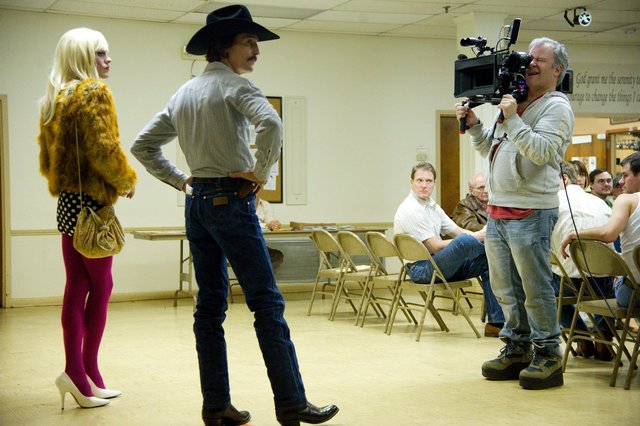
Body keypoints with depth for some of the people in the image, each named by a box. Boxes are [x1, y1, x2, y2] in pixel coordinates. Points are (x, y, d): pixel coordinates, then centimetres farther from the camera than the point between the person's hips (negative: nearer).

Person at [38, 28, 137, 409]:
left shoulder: (54, 99, 15)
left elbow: (47, 156, 18)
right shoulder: (94, 93, -10)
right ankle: (86, 372, 1)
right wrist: (127, 182, -3)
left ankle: (77, 372, 10)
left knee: (76, 286, 9)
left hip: (67, 200, 8)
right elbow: (104, 149, -18)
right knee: (101, 285, -1)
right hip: (91, 200, -8)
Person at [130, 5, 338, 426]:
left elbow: (143, 146, 20)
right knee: (267, 302, -6)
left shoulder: (183, 94, 16)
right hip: (232, 199, -8)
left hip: (197, 202, 8)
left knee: (210, 305, 9)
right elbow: (270, 123, -27)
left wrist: (181, 181, 15)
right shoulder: (235, 85, -7)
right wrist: (261, 172, -14)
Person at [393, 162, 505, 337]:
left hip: (439, 264, 10)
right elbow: (435, 247, -18)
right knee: (464, 241, -33)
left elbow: (456, 231, 14)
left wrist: (480, 235, -8)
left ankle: (496, 322, -9)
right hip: (421, 269, -9)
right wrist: (475, 237, -15)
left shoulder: (432, 206, 15)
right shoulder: (409, 210, -14)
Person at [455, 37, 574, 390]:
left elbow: (542, 151, -19)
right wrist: (473, 125, 10)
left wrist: (512, 120, -19)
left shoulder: (556, 107, -4)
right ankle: (516, 349, 23)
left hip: (531, 213, -8)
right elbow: (491, 150, 25)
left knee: (535, 287, -4)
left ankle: (547, 355, 5)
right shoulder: (513, 101, 20)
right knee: (505, 287, 13)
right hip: (497, 210, 9)